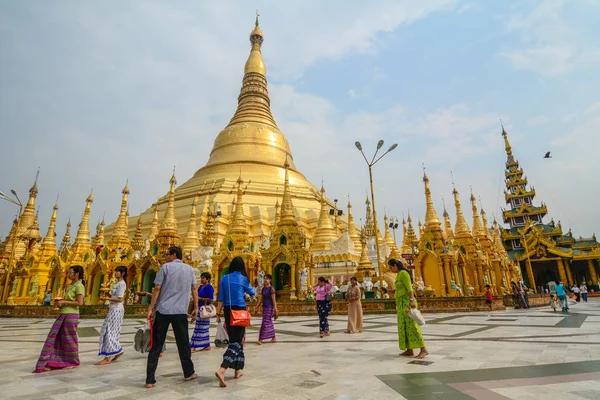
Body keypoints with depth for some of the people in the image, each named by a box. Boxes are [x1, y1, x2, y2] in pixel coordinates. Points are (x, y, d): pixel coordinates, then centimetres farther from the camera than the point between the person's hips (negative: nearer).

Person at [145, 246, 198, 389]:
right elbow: (194, 289, 7)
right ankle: (188, 373, 24)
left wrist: (151, 308, 1)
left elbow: (157, 289, -4)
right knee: (183, 344, 13)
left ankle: (150, 380, 7)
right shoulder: (189, 269, 9)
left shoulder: (165, 267, 1)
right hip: (180, 312, 2)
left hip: (162, 311, -1)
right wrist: (196, 308, 12)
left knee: (156, 346, 7)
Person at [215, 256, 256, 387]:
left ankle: (238, 370, 23)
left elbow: (221, 299, 2)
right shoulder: (243, 278, -7)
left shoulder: (224, 279, 3)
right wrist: (249, 291, 33)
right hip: (240, 311, -5)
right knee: (237, 341, 0)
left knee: (234, 340, 16)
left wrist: (218, 314, 8)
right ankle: (222, 370, -17)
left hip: (228, 311, 5)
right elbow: (252, 293, 10)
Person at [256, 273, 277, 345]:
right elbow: (260, 299, 13)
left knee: (265, 323, -8)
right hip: (264, 307, 8)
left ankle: (260, 339, -6)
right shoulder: (263, 289, 11)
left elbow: (274, 300, -15)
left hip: (269, 307, -8)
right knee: (269, 323, 12)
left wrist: (275, 310, -18)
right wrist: (256, 308, 9)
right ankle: (273, 338, 21)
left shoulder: (271, 289, -13)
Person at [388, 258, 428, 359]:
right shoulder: (399, 275, 19)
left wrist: (412, 300, -29)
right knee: (404, 326, 7)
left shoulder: (403, 273, -10)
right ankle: (409, 350, 9)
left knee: (411, 325, -16)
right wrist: (398, 306, 23)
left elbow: (409, 287, -20)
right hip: (402, 303, 10)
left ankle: (424, 349, -17)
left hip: (407, 302, -10)